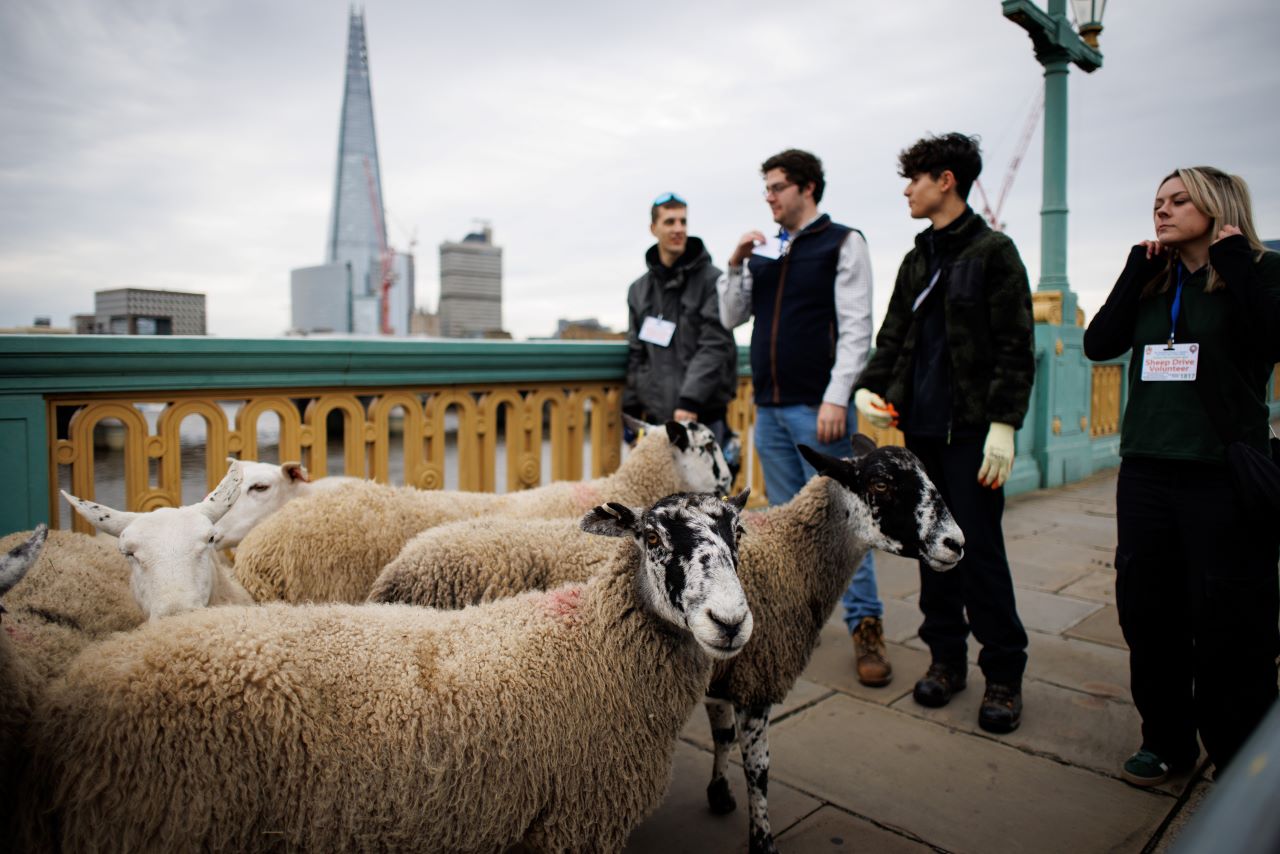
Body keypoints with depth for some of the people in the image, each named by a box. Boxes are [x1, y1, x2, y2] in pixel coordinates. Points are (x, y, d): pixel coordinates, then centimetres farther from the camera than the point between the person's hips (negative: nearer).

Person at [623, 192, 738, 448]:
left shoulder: (711, 280, -2)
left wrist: (690, 400, -18)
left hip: (702, 416, -4)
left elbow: (716, 345, -10)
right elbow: (636, 354, 15)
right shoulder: (639, 290, 14)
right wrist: (631, 410, 9)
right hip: (657, 416, 4)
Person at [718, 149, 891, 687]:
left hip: (817, 406, -6)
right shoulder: (764, 251, 16)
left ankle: (866, 626, 5)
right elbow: (731, 318, 15)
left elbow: (855, 328, -8)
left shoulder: (842, 243, 0)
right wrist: (736, 265, 1)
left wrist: (836, 398, -17)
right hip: (769, 406, 6)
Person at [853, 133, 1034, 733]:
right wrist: (869, 387, -1)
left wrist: (1003, 424, -15)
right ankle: (946, 657, 24)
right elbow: (894, 336, 17)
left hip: (971, 430, -6)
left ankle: (1003, 674, 13)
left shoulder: (993, 252, -3)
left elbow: (1015, 347, -8)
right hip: (921, 425, 6)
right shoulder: (917, 260, 16)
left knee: (980, 551, -2)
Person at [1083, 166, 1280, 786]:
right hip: (1147, 470, 5)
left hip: (1223, 475, -5)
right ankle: (1166, 740, 27)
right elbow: (1099, 343, 1)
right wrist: (1137, 270, -2)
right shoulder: (1152, 281, 15)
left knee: (1229, 626, 3)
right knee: (1148, 612, 10)